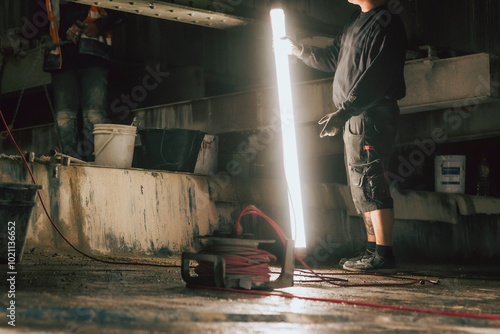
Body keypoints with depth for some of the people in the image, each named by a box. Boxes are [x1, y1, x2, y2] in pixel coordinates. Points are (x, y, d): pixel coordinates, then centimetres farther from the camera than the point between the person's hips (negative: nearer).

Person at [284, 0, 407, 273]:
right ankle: (373, 249, 17)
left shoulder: (384, 23, -12)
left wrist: (344, 111, -26)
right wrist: (297, 50, 31)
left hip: (372, 115, -10)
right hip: (356, 117, 10)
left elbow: (375, 77, -21)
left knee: (369, 183, -12)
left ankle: (383, 255, -13)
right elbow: (332, 58, 30)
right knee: (362, 187, 11)